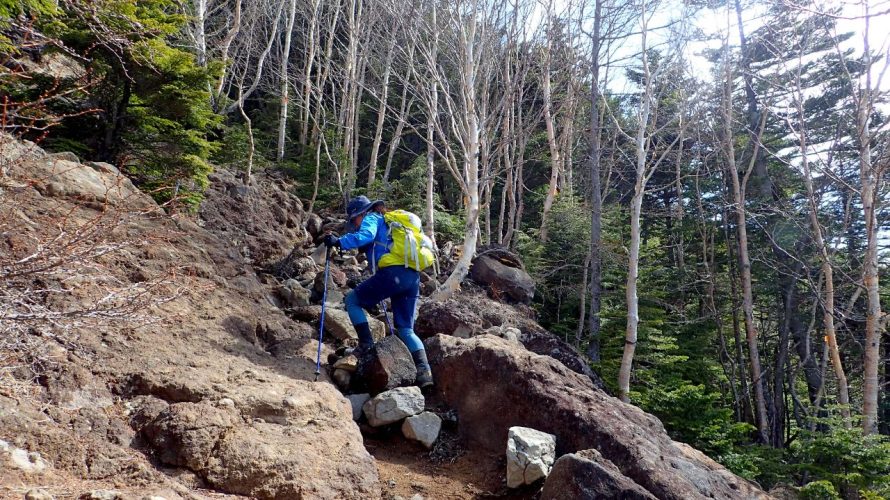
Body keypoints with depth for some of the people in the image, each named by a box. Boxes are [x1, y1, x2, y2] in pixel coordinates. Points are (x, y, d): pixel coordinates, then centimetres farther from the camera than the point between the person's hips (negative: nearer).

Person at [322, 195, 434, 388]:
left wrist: (339, 242, -14)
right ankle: (424, 371, -5)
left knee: (352, 300, 11)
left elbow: (366, 235, -14)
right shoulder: (389, 223, 34)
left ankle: (366, 345, 2)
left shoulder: (371, 219, 8)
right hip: (413, 277, 8)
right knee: (406, 329, 10)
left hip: (393, 273, -8)